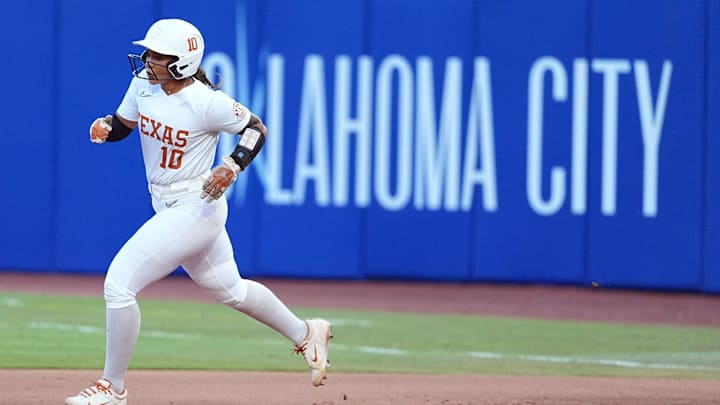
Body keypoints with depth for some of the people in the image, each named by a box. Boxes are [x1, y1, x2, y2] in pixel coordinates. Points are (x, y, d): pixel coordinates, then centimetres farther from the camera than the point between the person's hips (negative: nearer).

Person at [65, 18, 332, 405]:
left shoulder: (207, 102, -23)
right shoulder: (144, 83, -3)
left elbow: (255, 128, -10)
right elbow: (123, 123, 11)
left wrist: (232, 167, -24)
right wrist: (104, 127, -12)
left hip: (194, 209, -9)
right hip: (168, 208, 9)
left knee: (119, 283, -13)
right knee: (229, 289, 24)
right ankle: (305, 334, 43)